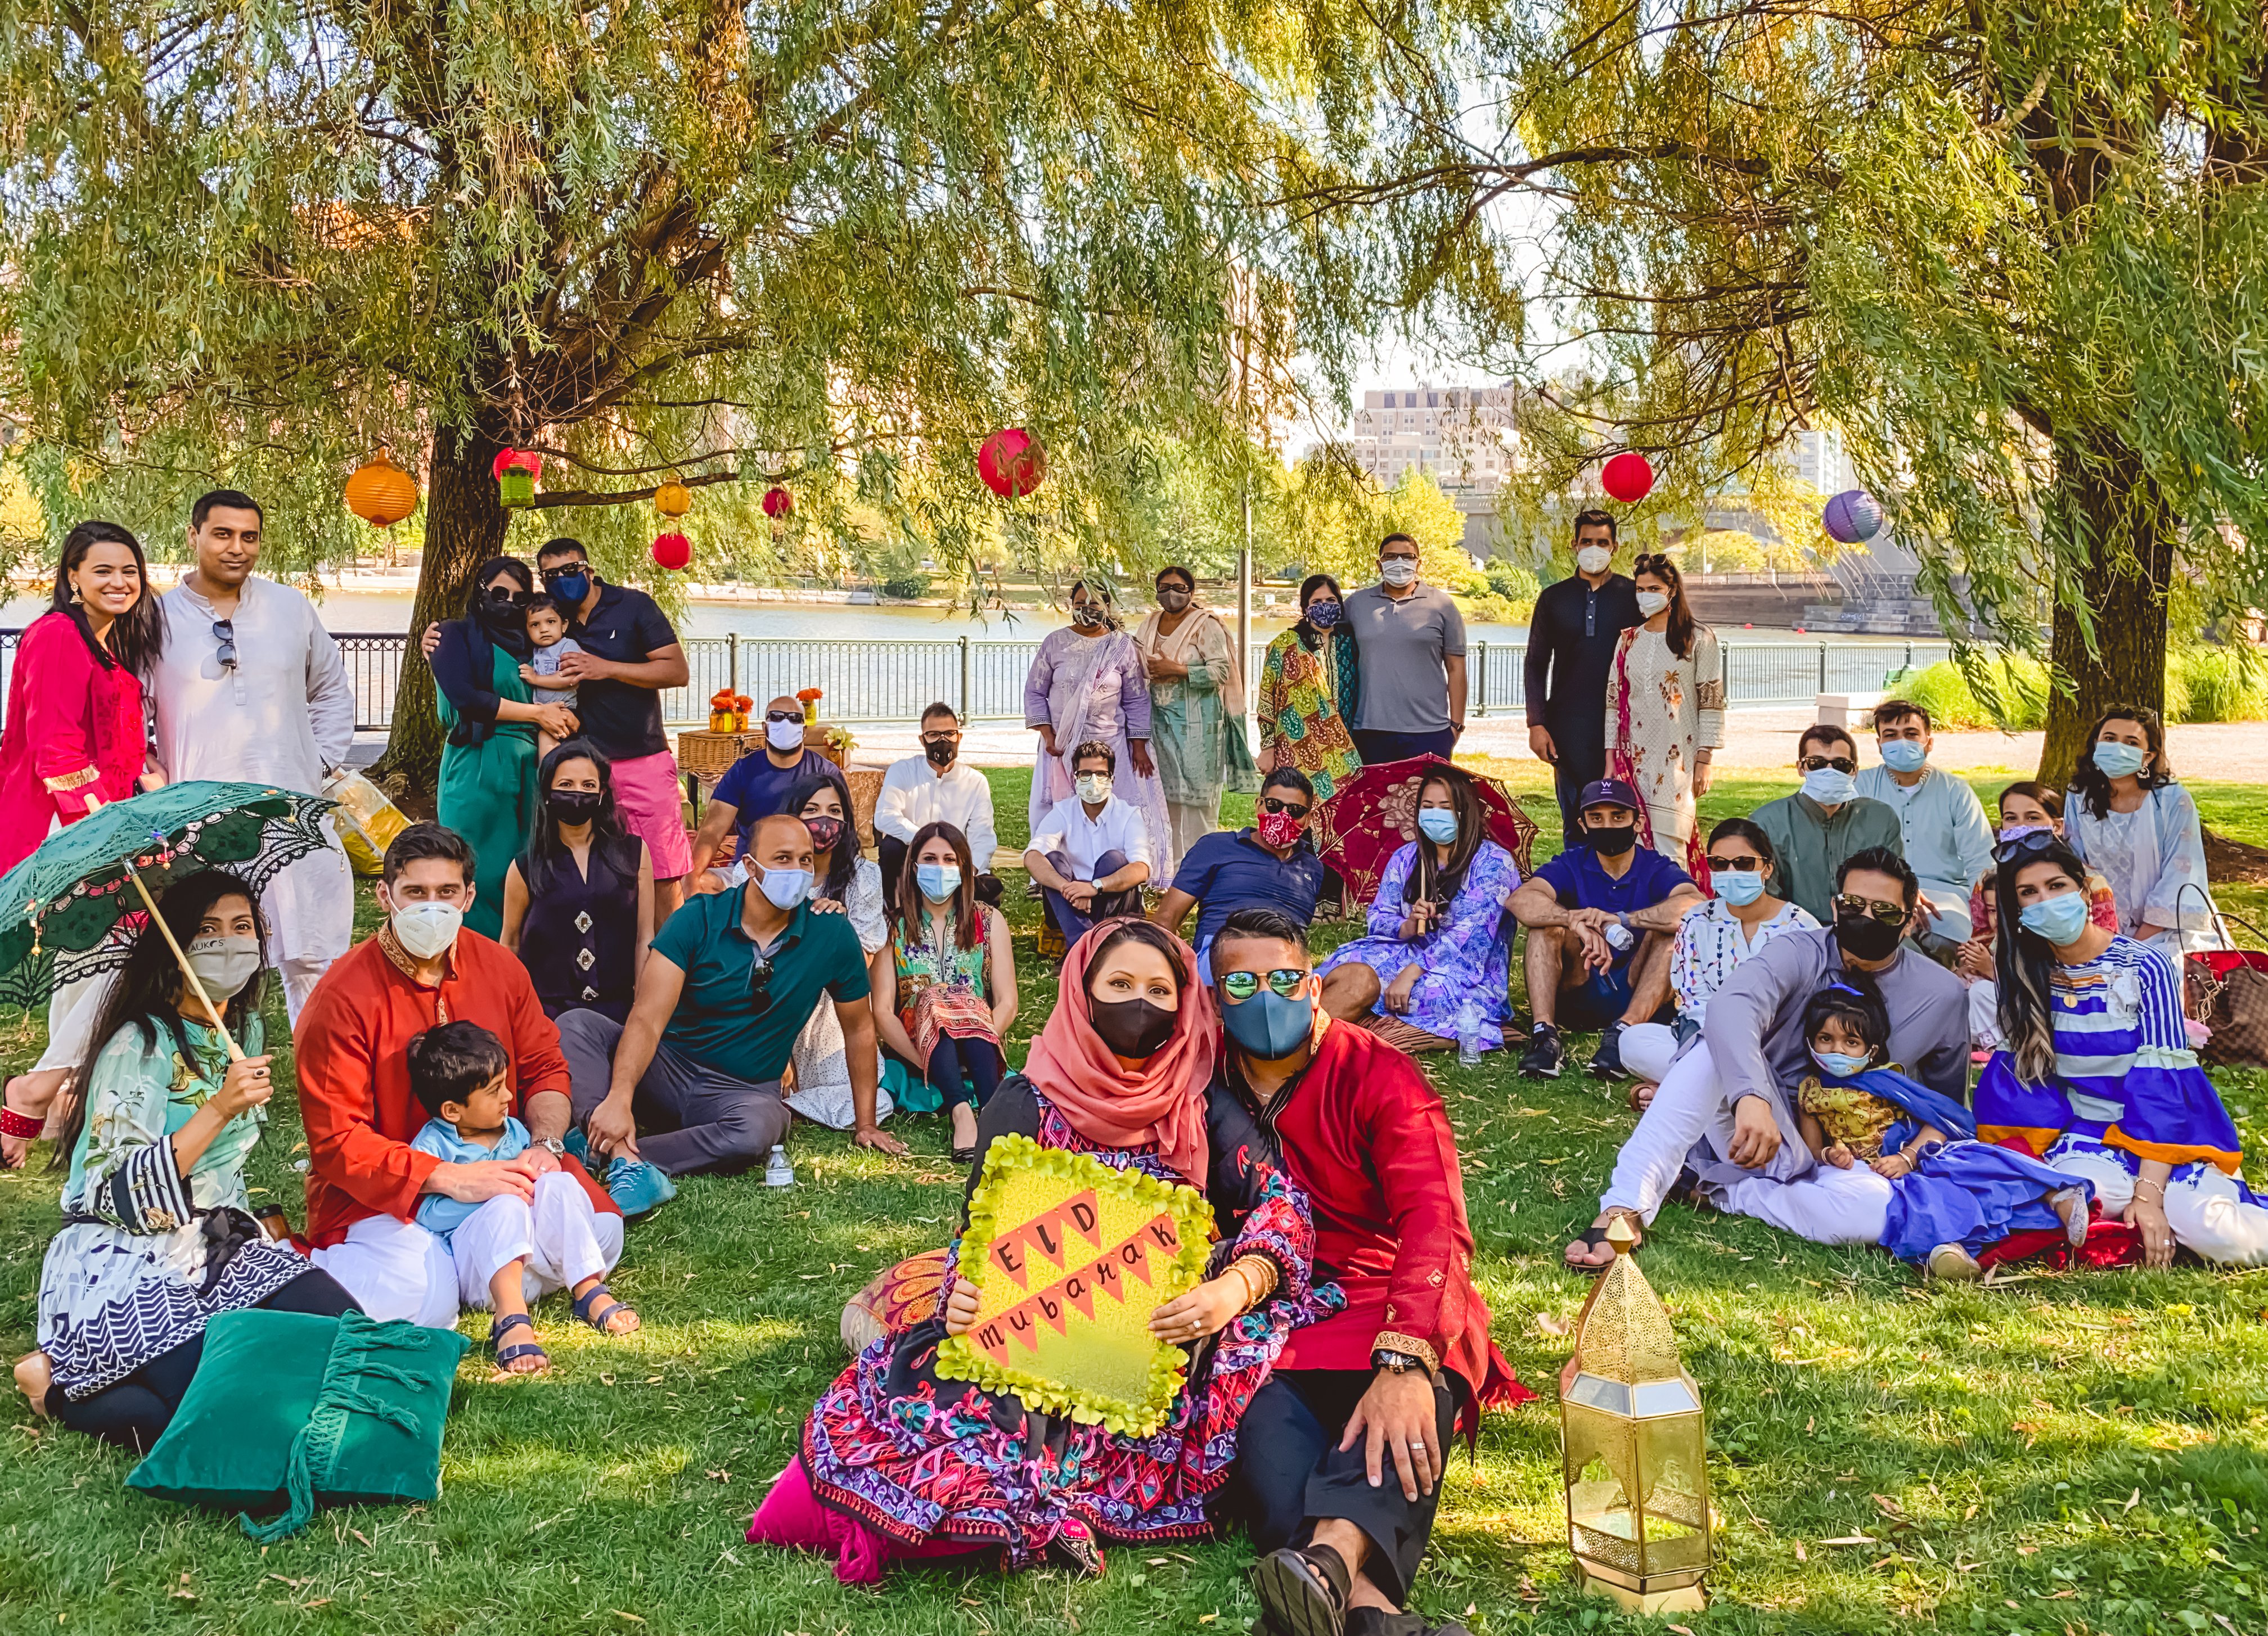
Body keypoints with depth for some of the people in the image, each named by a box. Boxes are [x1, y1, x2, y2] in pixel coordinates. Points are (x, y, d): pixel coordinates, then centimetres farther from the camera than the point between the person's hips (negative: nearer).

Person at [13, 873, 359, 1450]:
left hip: (220, 1249, 8)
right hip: (122, 1263, -7)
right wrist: (219, 1109, -26)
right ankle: (59, 1384, -4)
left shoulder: (246, 1029, 14)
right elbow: (124, 1194, -20)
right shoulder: (138, 1046, -11)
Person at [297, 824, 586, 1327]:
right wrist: (450, 1178, -24)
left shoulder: (500, 968, 3)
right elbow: (335, 1142, -15)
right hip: (379, 1199, -5)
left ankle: (449, 1269, 3)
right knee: (419, 1304, -31)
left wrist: (546, 1143, -10)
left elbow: (545, 1069, 12)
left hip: (488, 1169, 5)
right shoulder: (343, 998, -13)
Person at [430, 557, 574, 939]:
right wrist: (536, 713, -7)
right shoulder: (459, 635, 4)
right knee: (481, 877, -7)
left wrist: (562, 717, -1)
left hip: (526, 769, 5)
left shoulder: (527, 644, 20)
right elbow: (464, 697, -9)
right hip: (477, 769, -5)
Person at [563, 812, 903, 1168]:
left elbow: (859, 1028, 8)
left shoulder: (832, 935, -6)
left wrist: (865, 1124, 9)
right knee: (576, 1024, -25)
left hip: (745, 1090, 0)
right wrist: (620, 1099, -35)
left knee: (756, 1130, -39)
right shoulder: (698, 918, -9)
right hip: (667, 1066, 1)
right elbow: (647, 1019, -19)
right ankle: (619, 1150, -44)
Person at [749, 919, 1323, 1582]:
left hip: (1163, 1324, 2)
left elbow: (1282, 1204, -6)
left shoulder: (1207, 1111, 5)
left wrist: (1235, 1288, -29)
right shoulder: (1026, 1103, 5)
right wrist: (964, 1291, -22)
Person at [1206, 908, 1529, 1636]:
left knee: (1408, 1414, -35)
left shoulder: (1377, 1076, -3)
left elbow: (1434, 1222, -17)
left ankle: (1328, 1560, -60)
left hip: (1383, 1318, -1)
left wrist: (1403, 1362, -34)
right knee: (1260, 1419, -32)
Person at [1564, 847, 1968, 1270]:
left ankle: (1724, 1193, -16)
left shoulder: (1941, 995, 1)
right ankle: (1627, 1207, -41)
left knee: (1877, 1208, -37)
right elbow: (1733, 1006, -31)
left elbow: (1947, 1103, 17)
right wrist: (1751, 1097, -48)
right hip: (1756, 1136, -1)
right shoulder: (1800, 954, -7)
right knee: (1722, 1047, -32)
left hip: (1839, 1162, 1)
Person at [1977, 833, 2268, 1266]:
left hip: (2162, 1130, -2)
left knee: (2225, 1239, -28)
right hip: (2083, 1135, 2)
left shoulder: (2145, 967, -10)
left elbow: (2162, 1083, -16)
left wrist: (2148, 1195, -23)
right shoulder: (2025, 975, 1)